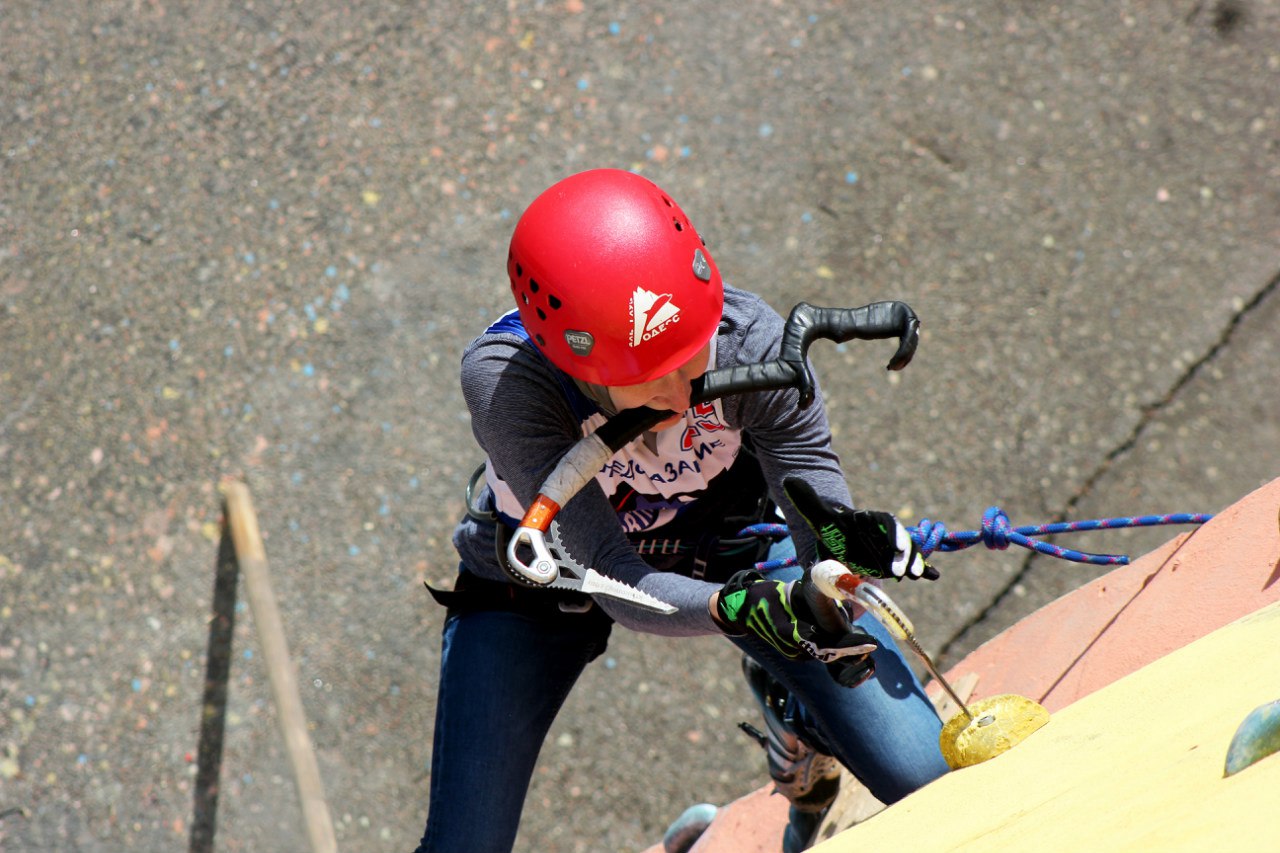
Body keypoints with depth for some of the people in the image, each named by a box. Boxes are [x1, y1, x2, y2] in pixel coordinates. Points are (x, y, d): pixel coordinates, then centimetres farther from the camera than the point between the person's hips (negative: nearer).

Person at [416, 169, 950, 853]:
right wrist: (739, 609, -57)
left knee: (932, 786, -7)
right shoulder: (502, 378, -38)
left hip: (726, 542, 2)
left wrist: (838, 538, -51)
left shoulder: (751, 341, -33)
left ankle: (788, 713, 26)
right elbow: (615, 581, -39)